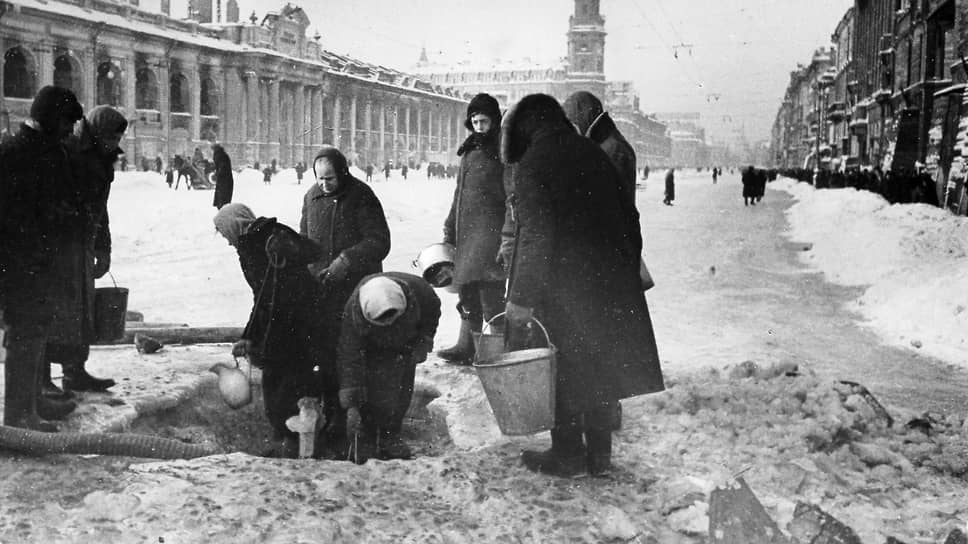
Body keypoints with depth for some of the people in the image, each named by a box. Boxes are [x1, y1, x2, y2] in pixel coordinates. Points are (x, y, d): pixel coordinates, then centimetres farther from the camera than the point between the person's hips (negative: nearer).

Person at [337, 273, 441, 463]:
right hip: (374, 350, -2)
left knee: (403, 390, -4)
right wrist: (351, 404, -33)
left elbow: (433, 311, -8)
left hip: (406, 346, 2)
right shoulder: (353, 311, -38)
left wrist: (423, 343, -12)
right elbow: (349, 358, -32)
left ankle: (390, 435, 11)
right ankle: (364, 439, -2)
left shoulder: (418, 289, -36)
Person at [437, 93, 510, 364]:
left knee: (489, 293, -12)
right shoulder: (469, 150, 17)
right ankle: (467, 347, 19)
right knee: (467, 291, 11)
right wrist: (449, 232, 22)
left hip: (490, 231, -8)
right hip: (465, 231, 8)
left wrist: (509, 240, -19)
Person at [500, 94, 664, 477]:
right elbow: (625, 221, 11)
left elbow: (536, 237, -17)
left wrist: (521, 302, -14)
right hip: (611, 278, 6)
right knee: (601, 365, 14)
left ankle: (568, 455, 16)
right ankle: (599, 454, 22)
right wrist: (629, 272, 18)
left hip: (565, 285, -6)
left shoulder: (534, 163, -11)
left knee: (566, 368, 7)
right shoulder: (594, 155, 10)